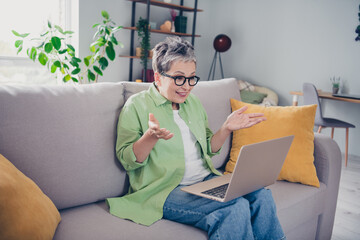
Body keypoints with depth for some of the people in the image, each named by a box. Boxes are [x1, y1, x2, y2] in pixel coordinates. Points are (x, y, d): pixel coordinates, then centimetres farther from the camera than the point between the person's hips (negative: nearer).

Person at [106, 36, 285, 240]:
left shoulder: (193, 102, 16)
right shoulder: (136, 105, -3)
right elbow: (127, 160, -7)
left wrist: (227, 128, 3)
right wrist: (151, 136, -26)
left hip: (206, 179, 7)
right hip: (167, 190, -6)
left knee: (261, 196, -17)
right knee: (235, 208, -28)